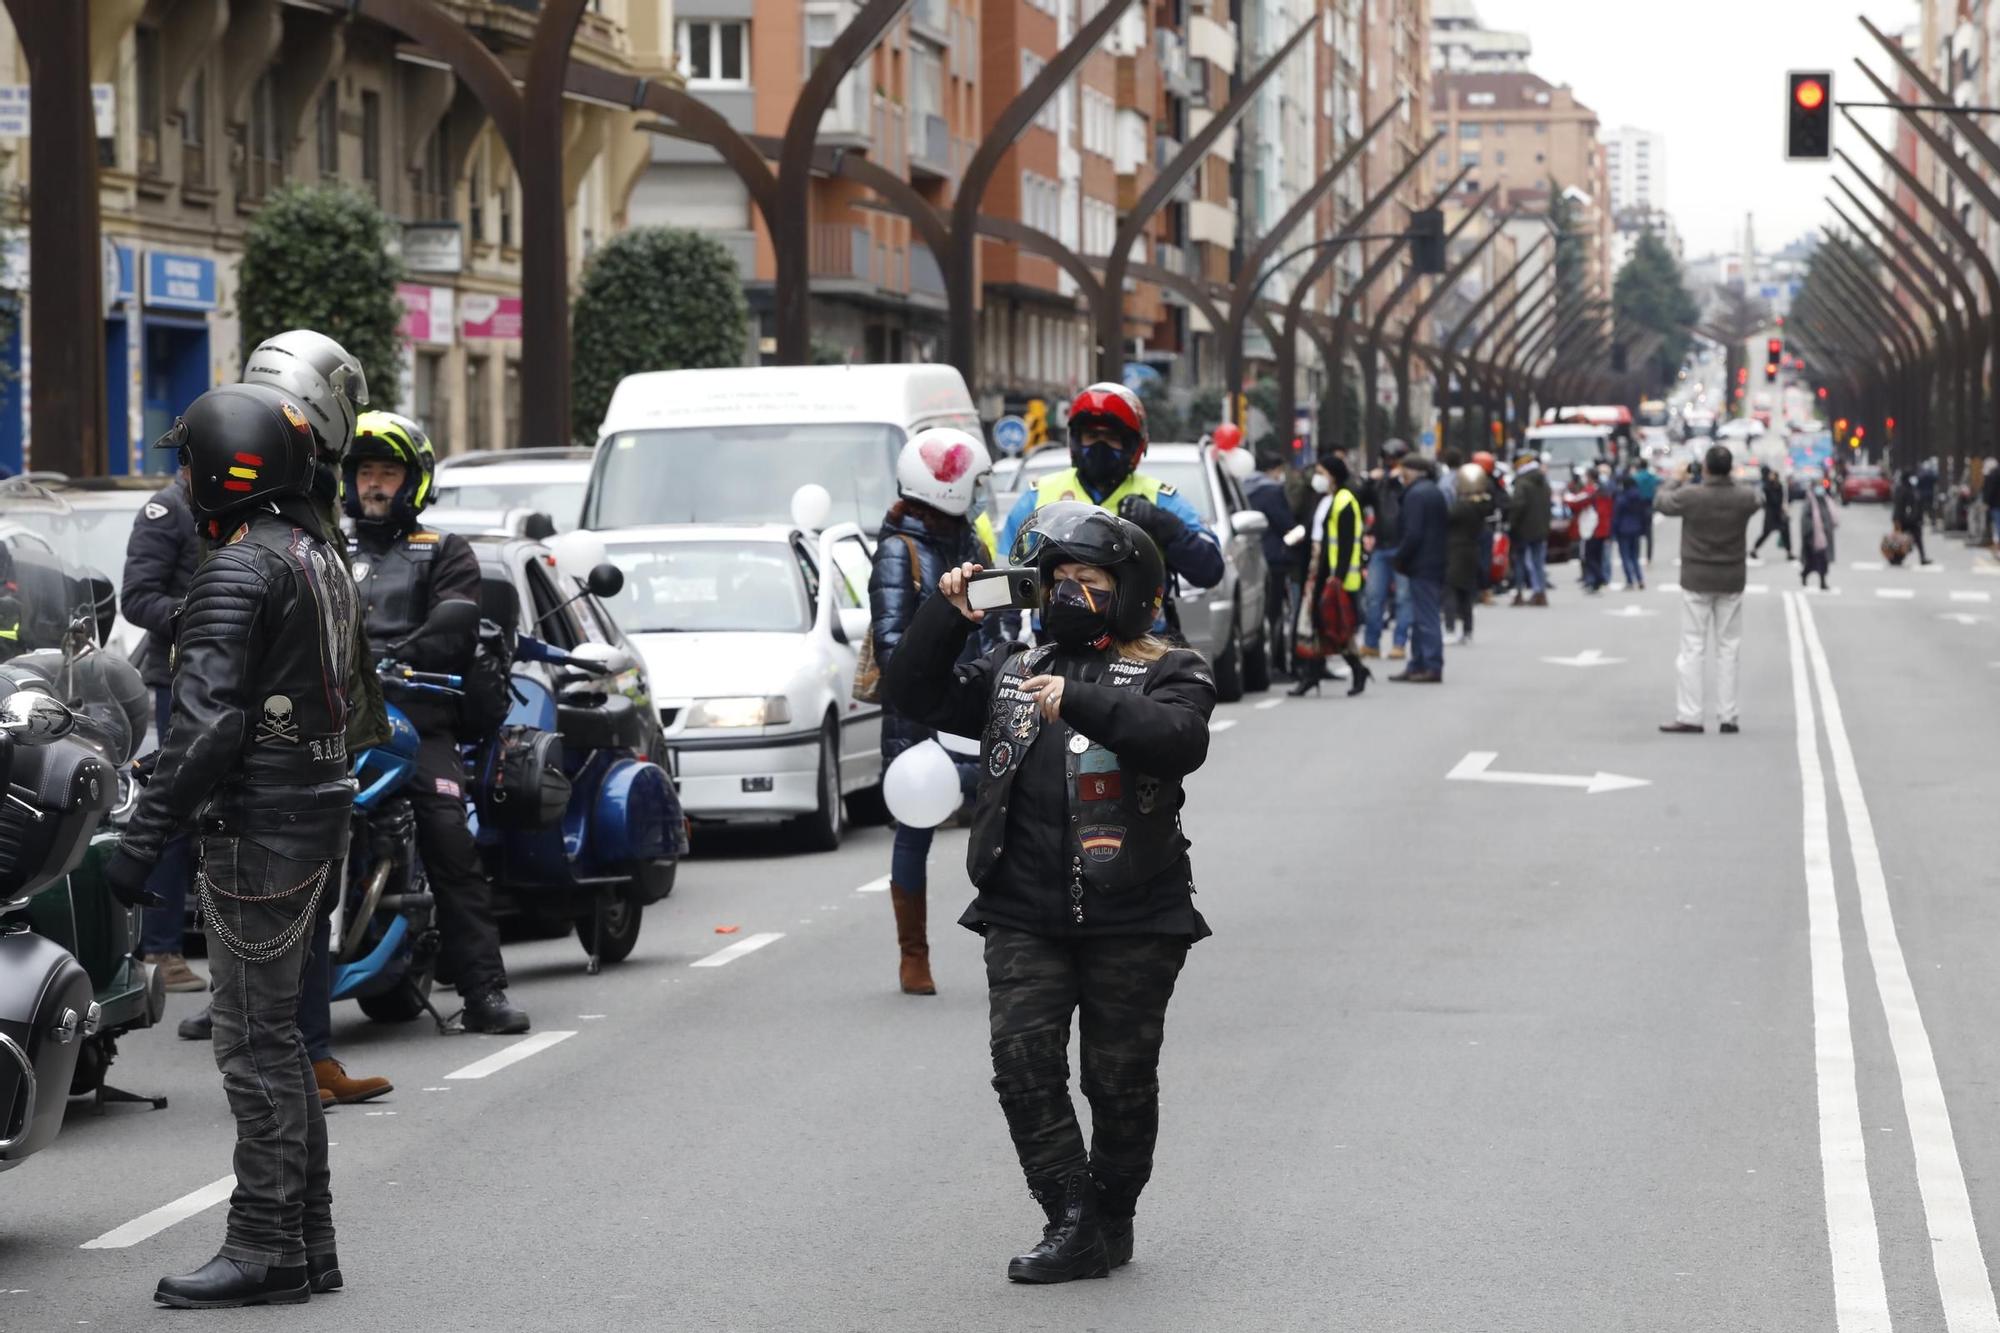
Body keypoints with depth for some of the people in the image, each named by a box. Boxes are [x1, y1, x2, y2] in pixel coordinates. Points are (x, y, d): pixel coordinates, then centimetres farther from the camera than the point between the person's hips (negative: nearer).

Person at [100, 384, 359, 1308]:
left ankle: (265, 1248, -2)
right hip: (317, 816, 10)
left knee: (254, 1042, -5)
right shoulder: (321, 556, 16)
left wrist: (142, 838, -21)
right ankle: (306, 1240, 19)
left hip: (258, 831, -10)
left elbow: (208, 723, -23)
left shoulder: (240, 570, -15)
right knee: (275, 1036, 15)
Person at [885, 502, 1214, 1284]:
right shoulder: (1014, 671, 16)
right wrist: (948, 617, 3)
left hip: (1132, 923, -4)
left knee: (1120, 1079, 5)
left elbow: (1179, 741, -21)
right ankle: (1073, 1221, -6)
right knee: (1023, 1064, -8)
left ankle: (1113, 1219, 21)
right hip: (1024, 918, 4)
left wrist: (1084, 701, -31)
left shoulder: (1166, 675, 0)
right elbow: (918, 695, 16)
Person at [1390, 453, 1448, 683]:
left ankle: (1433, 667, -8)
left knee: (1425, 618, -7)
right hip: (1437, 563, 10)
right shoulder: (1435, 492, 16)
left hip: (1421, 566, -10)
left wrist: (1400, 559, -10)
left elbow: (1412, 533, -21)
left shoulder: (1416, 494, -14)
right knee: (1421, 619, 15)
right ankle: (1418, 665, 19)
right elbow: (1446, 528, 20)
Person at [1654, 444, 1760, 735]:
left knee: (1693, 649, 3)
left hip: (1696, 580, -2)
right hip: (1731, 581, 2)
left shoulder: (1690, 495, -17)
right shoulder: (1743, 498, -10)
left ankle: (1690, 716, 0)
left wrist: (1680, 479, 18)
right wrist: (1731, 481, 25)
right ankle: (1727, 717, 9)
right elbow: (1759, 499, 15)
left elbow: (1660, 502, 2)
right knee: (1728, 649, 9)